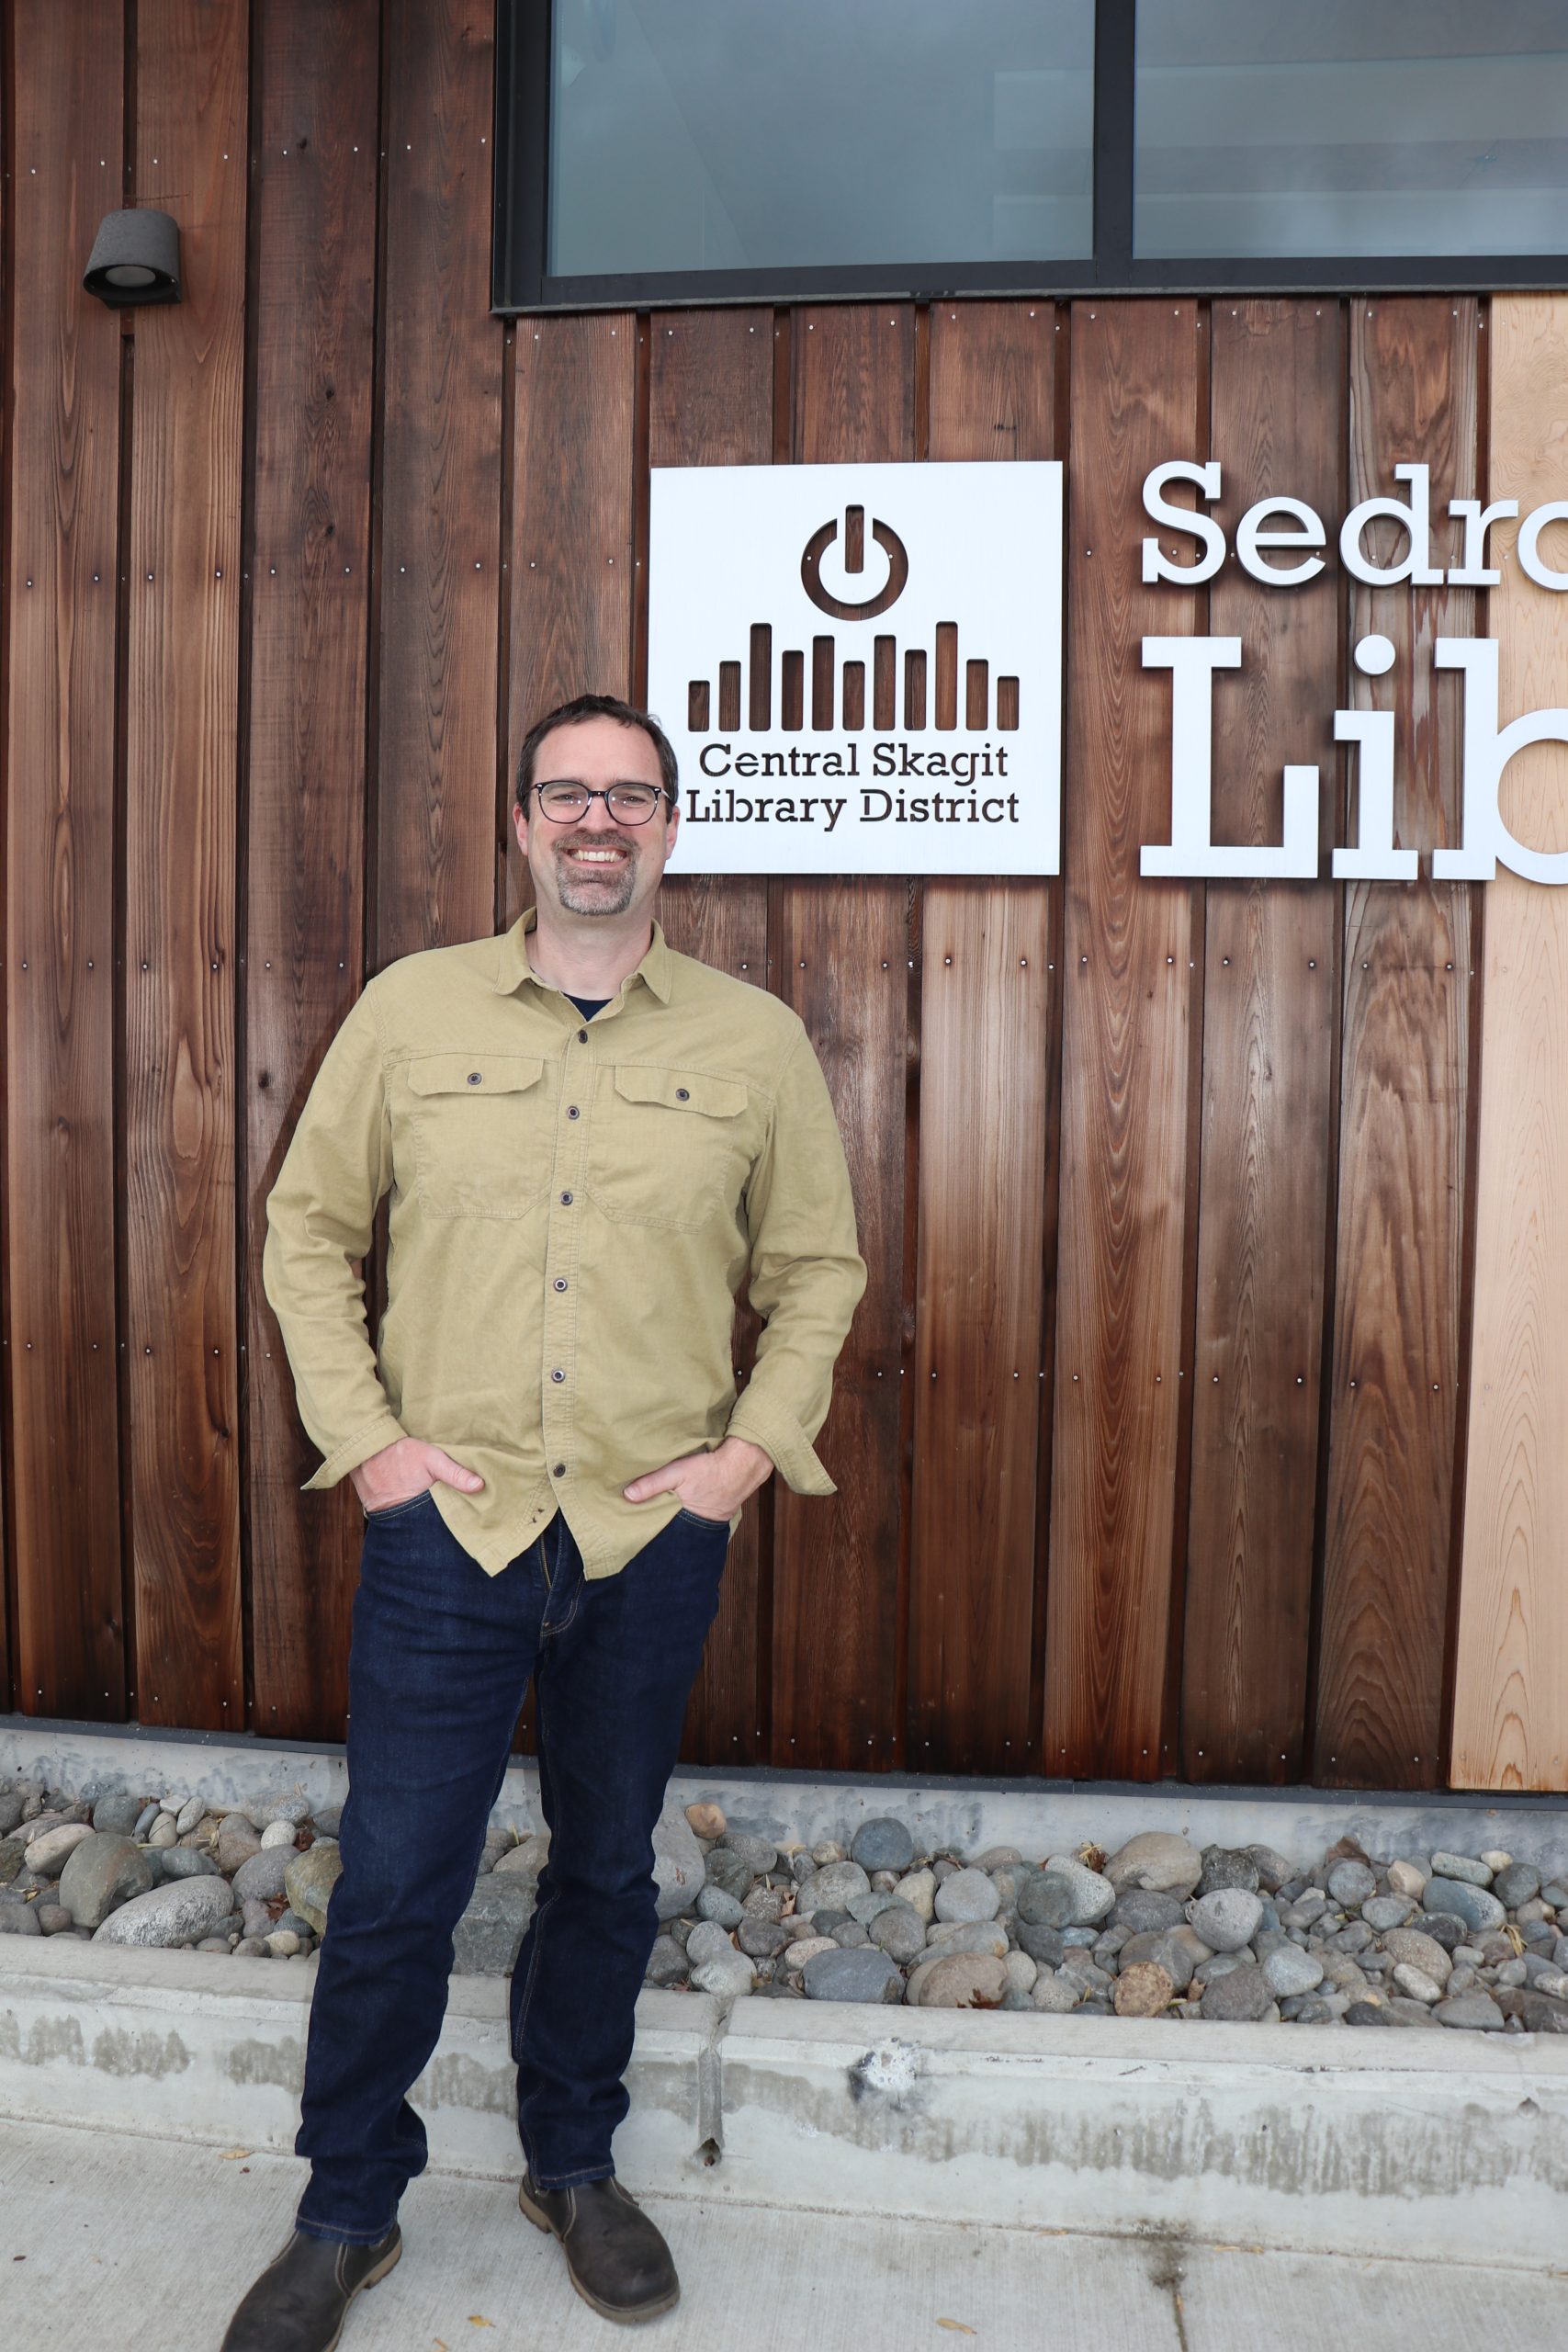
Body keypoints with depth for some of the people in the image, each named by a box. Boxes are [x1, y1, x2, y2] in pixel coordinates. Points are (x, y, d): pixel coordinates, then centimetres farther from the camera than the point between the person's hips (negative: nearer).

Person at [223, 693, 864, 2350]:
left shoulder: (757, 1043, 1)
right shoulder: (410, 1010, 1)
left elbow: (817, 1268, 8)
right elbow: (308, 1230, 6)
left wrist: (755, 1445, -3)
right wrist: (363, 1433, -3)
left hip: (655, 1538, 1)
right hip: (446, 1524, 0)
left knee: (607, 1869, 17)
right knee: (394, 1882, 9)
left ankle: (573, 2166, 42)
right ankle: (345, 2215, 34)